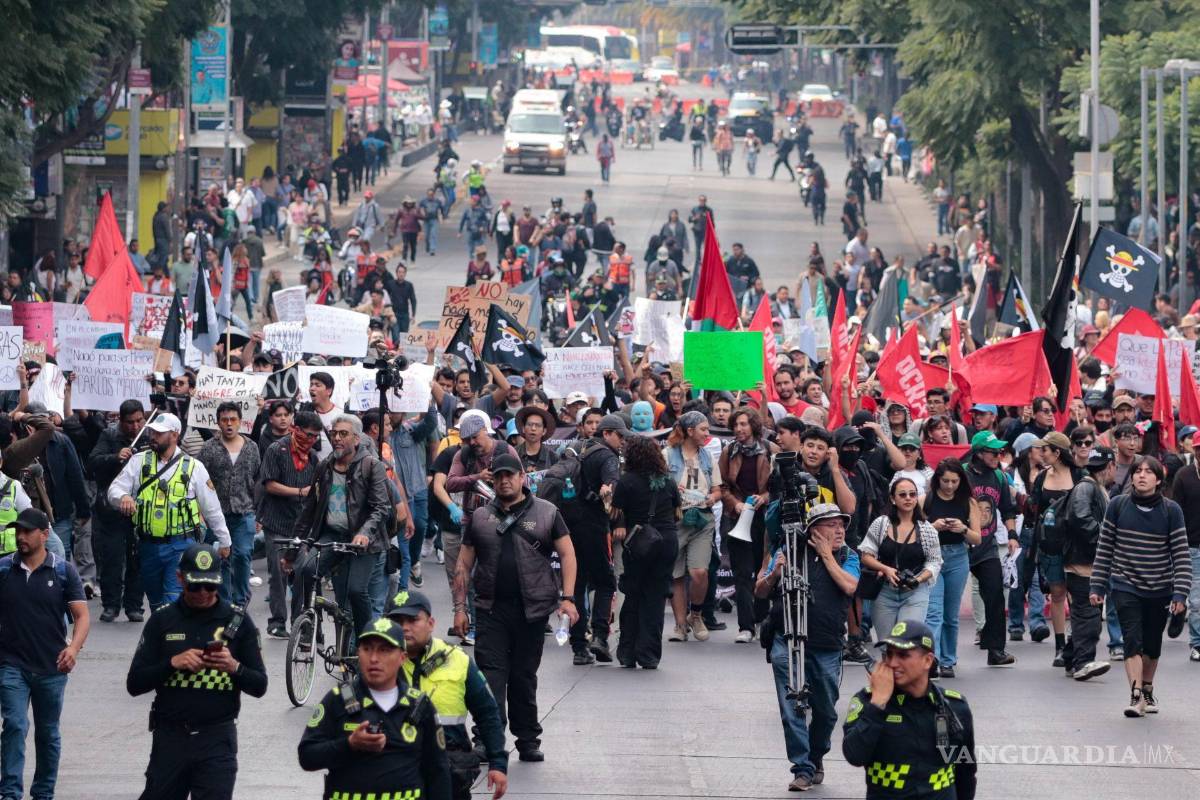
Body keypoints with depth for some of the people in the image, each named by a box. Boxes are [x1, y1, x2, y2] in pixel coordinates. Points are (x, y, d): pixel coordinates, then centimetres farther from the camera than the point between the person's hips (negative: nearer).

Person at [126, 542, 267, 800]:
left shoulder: (237, 620, 2)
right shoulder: (162, 620, 4)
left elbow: (259, 686, 3)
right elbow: (134, 684, 1)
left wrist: (234, 668, -17)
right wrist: (173, 663, -14)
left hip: (217, 740, -1)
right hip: (170, 737, 2)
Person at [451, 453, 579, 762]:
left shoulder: (546, 514, 6)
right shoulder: (480, 517, 11)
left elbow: (567, 554, 3)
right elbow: (463, 565, 12)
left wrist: (567, 598, -8)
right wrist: (459, 607, 4)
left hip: (532, 609, -1)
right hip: (490, 609, 1)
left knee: (525, 676, 8)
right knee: (491, 672, -10)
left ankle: (528, 740, 18)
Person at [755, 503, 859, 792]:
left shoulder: (847, 556, 8)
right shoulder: (789, 551, 6)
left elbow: (849, 586, -12)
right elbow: (760, 592, 11)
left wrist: (826, 554, -6)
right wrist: (774, 574, -10)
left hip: (827, 647, 1)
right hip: (787, 641, -1)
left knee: (825, 710, 10)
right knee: (792, 708, -9)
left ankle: (817, 758, 33)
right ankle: (803, 770, -6)